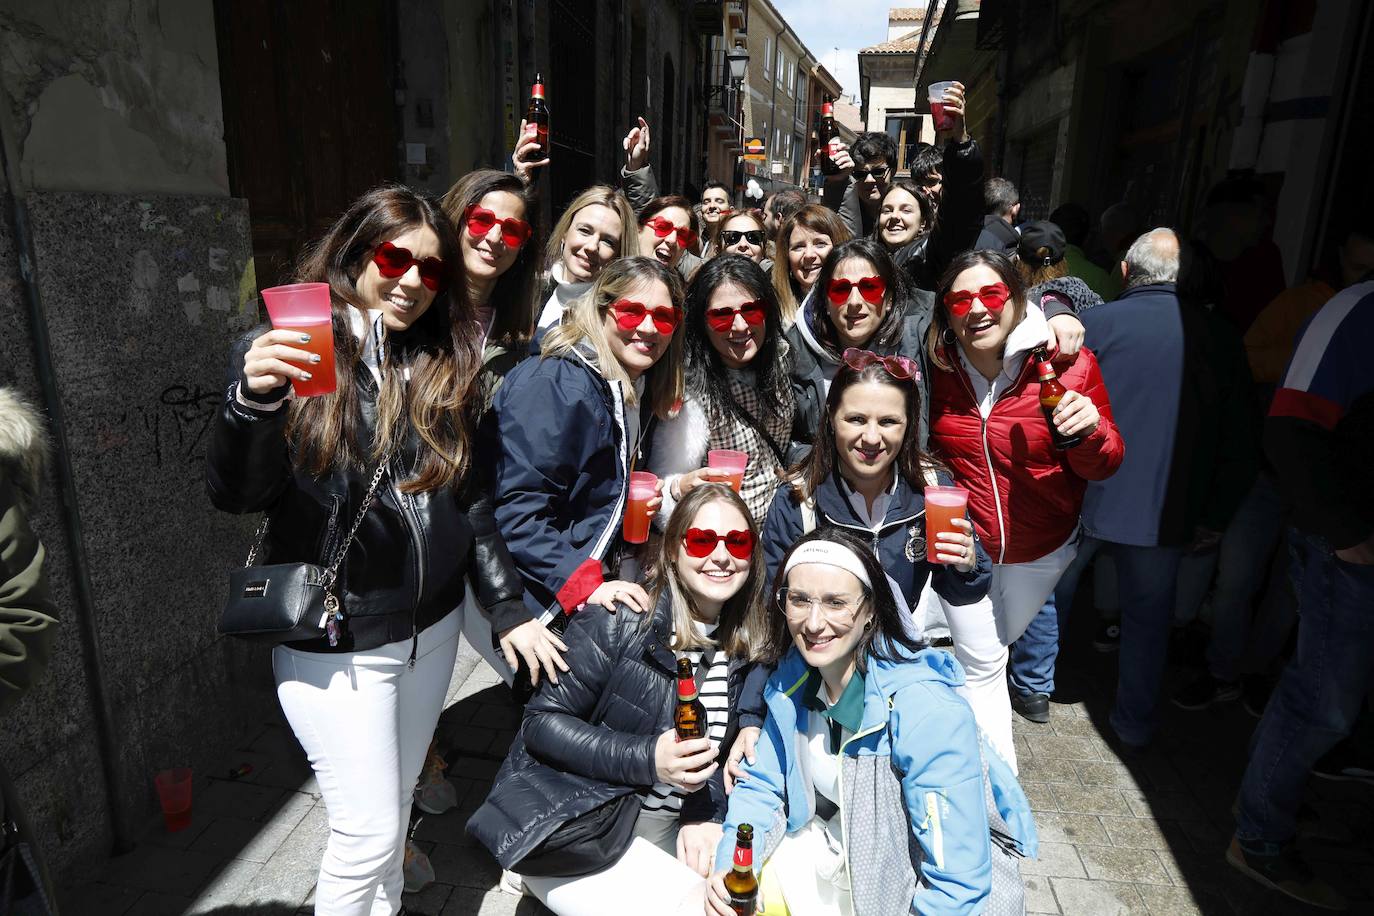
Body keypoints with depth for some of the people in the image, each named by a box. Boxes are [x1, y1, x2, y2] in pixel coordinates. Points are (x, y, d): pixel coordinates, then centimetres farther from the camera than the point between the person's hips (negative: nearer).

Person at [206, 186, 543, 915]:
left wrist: (507, 607, 3)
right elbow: (234, 494, -19)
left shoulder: (442, 365, 4)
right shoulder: (285, 352, -9)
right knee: (368, 831, 4)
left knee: (398, 803, 21)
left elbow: (470, 498, 6)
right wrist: (252, 400, -38)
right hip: (334, 641, -4)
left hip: (432, 626, 5)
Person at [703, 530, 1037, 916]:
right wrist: (729, 866, -18)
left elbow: (956, 884, -29)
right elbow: (761, 785, -2)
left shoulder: (929, 713, -33)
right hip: (839, 848, 5)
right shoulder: (792, 679, -12)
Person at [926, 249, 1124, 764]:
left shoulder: (1068, 364, -18)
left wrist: (1089, 431, -32)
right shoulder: (934, 364, -14)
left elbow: (1102, 468, -10)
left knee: (994, 645, 24)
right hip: (962, 542, 0)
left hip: (1040, 546, 1)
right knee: (982, 666, 8)